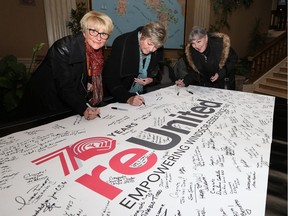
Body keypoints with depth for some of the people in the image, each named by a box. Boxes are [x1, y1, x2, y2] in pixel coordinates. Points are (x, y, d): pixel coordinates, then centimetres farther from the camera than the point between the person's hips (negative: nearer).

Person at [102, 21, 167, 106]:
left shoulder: (158, 50, -6)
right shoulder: (122, 43, -18)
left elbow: (157, 74, 12)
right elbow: (110, 78, -21)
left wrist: (152, 80, -11)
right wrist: (128, 98, -33)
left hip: (143, 96, 3)